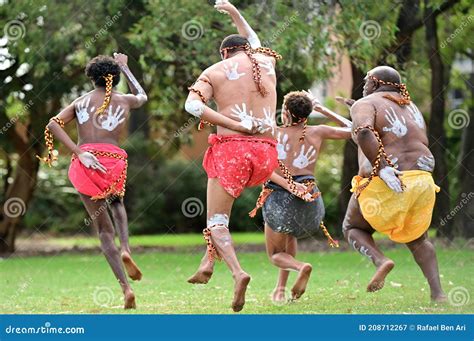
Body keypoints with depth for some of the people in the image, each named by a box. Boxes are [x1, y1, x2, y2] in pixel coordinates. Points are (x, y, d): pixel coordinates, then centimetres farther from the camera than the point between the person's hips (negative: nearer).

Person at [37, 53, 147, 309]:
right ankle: (125, 249, 5)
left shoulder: (81, 101, 15)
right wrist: (124, 67, 50)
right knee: (116, 203, 34)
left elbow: (53, 124, -2)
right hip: (113, 161, 0)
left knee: (104, 230, 8)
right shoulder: (124, 101, 15)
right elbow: (142, 97, 42)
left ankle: (126, 288, -4)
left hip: (85, 163, 0)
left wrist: (79, 153, -8)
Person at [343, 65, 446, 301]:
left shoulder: (365, 104, -2)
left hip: (382, 184, -5)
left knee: (353, 228, 18)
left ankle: (380, 261, -11)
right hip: (421, 181, 5)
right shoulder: (411, 107, 19)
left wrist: (381, 168, -23)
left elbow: (363, 132, -23)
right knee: (417, 239, 23)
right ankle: (437, 292, 4)